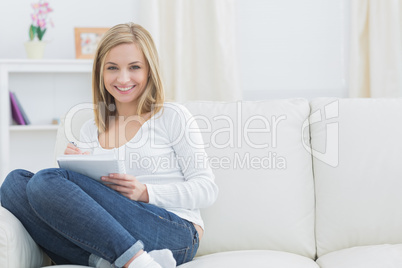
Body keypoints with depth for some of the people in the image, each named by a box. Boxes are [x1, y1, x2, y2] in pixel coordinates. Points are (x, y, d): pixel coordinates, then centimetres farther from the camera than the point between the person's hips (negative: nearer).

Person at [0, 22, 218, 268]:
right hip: (106, 238, 6)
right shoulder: (90, 131, 20)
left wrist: (145, 193, -13)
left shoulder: (172, 117, 6)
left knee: (48, 181, -22)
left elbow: (207, 188, 2)